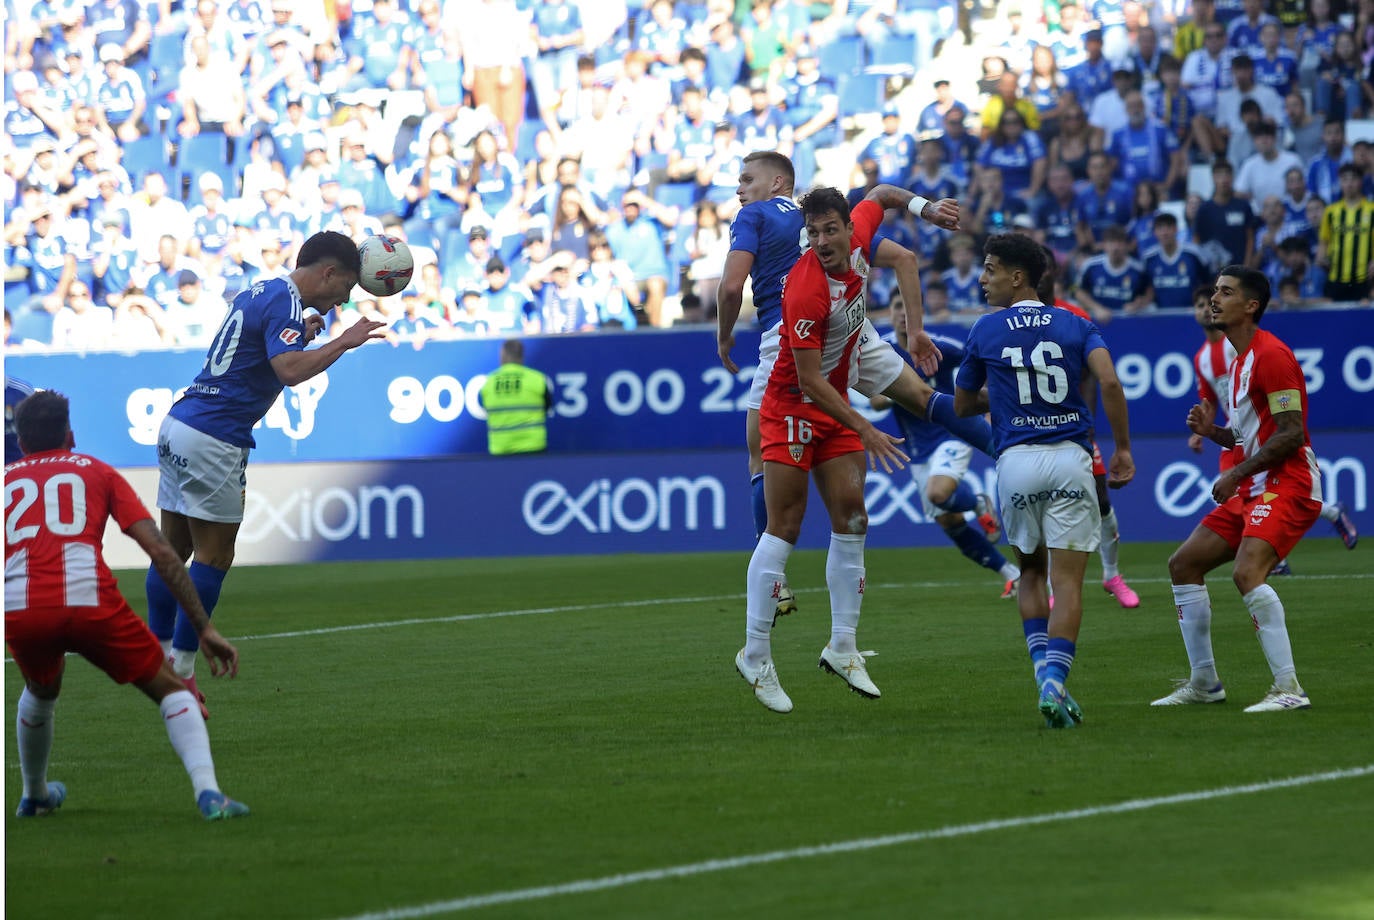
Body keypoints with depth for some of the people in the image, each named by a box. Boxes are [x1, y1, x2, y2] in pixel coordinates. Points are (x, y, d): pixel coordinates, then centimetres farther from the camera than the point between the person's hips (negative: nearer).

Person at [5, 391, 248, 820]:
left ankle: (34, 797, 47)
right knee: (171, 689, 14)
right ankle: (207, 792, -8)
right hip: (90, 602, -2)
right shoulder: (97, 472, 22)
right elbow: (161, 552, 12)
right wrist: (205, 628, 12)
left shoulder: (7, 479, 26)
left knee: (40, 691, 36)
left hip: (18, 610, 2)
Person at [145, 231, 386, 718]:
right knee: (213, 557, -2)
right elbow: (290, 371, -28)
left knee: (172, 548, 13)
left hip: (177, 424, 9)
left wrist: (300, 336, 25)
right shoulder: (284, 303, -12)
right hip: (213, 440, -9)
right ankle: (180, 671, -1)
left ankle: (157, 658, 18)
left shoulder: (259, 294, 17)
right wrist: (343, 342, -17)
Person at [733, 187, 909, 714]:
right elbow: (809, 381, -26)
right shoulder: (805, 291, -28)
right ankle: (755, 657, -3)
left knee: (851, 520, 3)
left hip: (837, 408, 7)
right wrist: (865, 431, -26)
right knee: (783, 530, -9)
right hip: (793, 409, -7)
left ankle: (842, 647, 10)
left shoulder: (860, 240, -7)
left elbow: (877, 200, 19)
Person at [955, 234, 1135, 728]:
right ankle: (1054, 682, -17)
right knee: (1068, 580, -1)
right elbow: (1109, 381, -10)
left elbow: (962, 405, 15)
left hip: (1016, 461, 0)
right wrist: (1123, 449, -3)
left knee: (1031, 572, 19)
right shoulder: (1074, 325, 7)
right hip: (1070, 458, 0)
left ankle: (1045, 674, 6)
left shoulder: (985, 331, 6)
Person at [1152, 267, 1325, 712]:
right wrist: (1212, 431, 5)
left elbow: (1290, 433, -20)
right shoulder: (1239, 359, 18)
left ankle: (1288, 687, -26)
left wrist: (1237, 474, -18)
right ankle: (1204, 682, 17)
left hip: (1286, 486, -11)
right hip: (1252, 490, 11)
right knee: (1183, 563, 9)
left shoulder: (1270, 355, -14)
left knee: (1247, 572, -28)